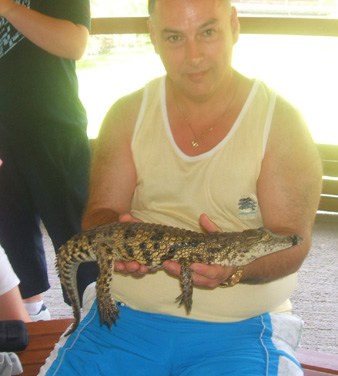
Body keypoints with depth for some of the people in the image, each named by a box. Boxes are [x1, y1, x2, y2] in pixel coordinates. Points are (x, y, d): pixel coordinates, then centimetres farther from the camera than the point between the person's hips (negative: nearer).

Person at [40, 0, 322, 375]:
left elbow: (292, 242, -7)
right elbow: (99, 212, 5)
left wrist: (235, 266, -28)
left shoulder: (280, 121, -5)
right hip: (125, 315, 2)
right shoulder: (128, 113, 4)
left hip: (238, 327, -2)